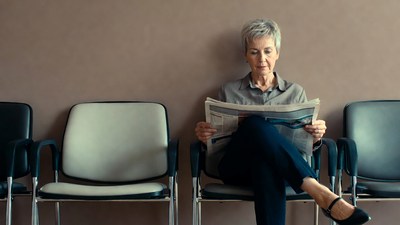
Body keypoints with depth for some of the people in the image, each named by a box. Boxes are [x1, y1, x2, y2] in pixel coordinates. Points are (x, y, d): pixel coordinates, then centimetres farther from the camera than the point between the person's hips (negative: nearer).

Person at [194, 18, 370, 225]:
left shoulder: (295, 92, 19)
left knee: (266, 165, -41)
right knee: (256, 125, -36)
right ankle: (321, 194, -42)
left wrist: (315, 137, -9)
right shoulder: (229, 91, 18)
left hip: (283, 167, 0)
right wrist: (204, 135, -8)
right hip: (236, 167, 0)